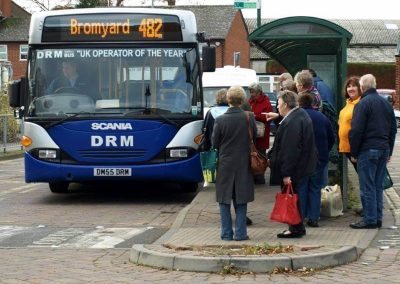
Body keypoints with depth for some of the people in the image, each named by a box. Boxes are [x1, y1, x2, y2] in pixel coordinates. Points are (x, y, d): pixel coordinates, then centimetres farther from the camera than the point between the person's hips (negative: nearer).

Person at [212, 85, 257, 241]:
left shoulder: (220, 120, -13)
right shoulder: (249, 118, -10)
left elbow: (214, 143, -5)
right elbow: (255, 136, 4)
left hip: (225, 164, -1)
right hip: (243, 164, 1)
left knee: (224, 201, 8)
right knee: (241, 201, 10)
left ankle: (226, 233, 9)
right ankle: (240, 233, 10)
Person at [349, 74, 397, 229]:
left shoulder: (363, 103, -10)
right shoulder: (386, 103, 12)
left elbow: (356, 130, -14)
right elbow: (393, 129, 16)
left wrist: (353, 153, -7)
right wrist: (389, 151, 19)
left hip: (367, 150, -7)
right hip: (384, 150, 7)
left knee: (367, 187, -4)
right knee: (378, 186, 12)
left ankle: (369, 220, -4)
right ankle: (378, 218, 13)